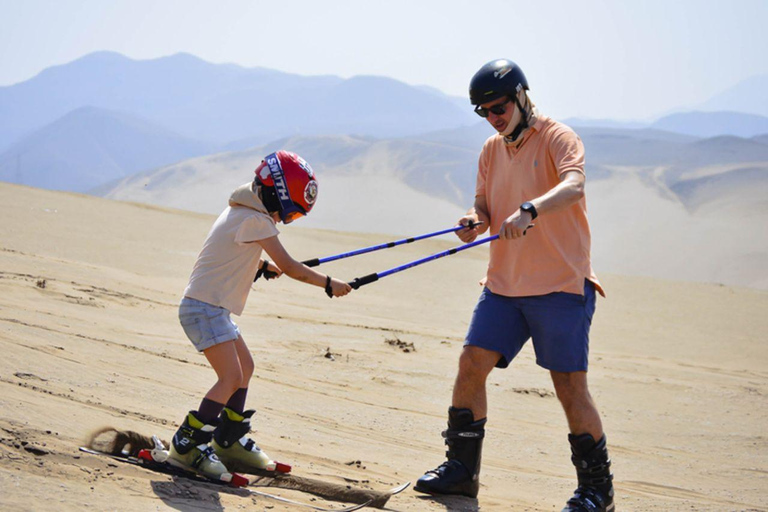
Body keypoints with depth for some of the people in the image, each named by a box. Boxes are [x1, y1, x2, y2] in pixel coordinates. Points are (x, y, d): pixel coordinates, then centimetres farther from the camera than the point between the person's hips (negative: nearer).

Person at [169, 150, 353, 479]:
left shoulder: (242, 210, 12)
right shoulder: (256, 220, -17)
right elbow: (290, 268, -17)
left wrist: (263, 265, 21)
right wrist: (329, 284, -8)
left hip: (214, 307, 10)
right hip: (205, 307, -10)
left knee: (244, 367, 19)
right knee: (231, 378, -16)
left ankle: (228, 441, 28)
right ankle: (186, 445, -12)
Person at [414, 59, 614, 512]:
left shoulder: (558, 138, -10)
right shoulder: (492, 150, 13)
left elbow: (573, 187, -28)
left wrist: (530, 211, -46)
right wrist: (477, 220, -9)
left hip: (560, 285, -7)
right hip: (504, 283, 7)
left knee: (571, 385, -4)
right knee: (472, 363, 0)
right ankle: (462, 468, 11)